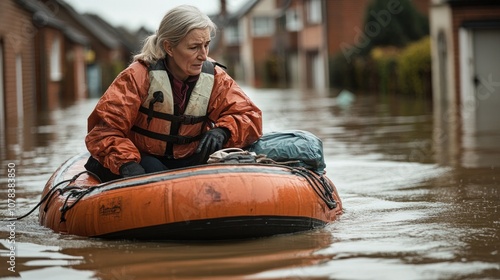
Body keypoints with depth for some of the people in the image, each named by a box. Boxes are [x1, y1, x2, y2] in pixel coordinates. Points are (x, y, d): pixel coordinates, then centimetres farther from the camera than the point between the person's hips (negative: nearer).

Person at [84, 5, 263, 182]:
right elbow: (105, 127, -18)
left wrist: (222, 131, -29)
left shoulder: (214, 77, -5)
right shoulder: (140, 76, -16)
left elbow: (250, 117, -5)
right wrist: (127, 164, -38)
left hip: (187, 160, 4)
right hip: (139, 159, -3)